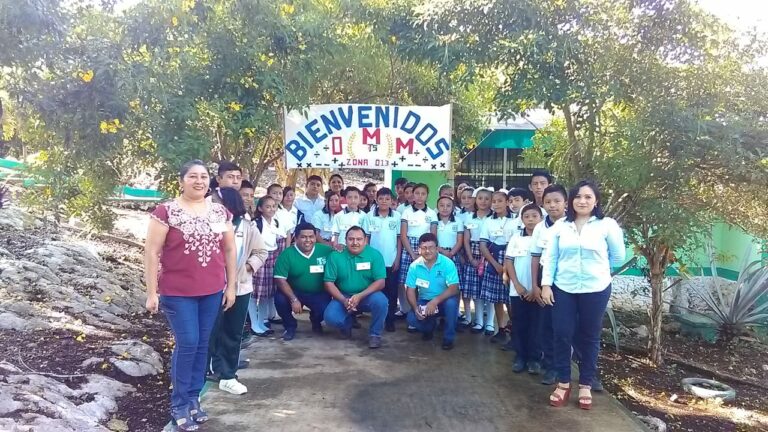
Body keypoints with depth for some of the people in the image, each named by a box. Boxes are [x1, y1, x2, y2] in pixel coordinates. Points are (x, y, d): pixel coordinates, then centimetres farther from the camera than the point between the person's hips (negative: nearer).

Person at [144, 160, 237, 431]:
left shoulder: (220, 212, 5)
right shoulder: (166, 212, -8)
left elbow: (229, 250, 10)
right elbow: (151, 253, -8)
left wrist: (231, 286, 8)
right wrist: (152, 292, -10)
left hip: (212, 291, 4)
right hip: (177, 292, -4)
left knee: (202, 345, 11)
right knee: (187, 344, -3)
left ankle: (193, 399, 27)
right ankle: (179, 404, 15)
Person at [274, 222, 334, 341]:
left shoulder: (324, 250, -7)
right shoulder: (287, 254, -12)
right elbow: (280, 279, -16)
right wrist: (294, 299, -25)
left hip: (319, 294, 1)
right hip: (294, 292, -1)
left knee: (325, 311, -25)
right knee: (280, 299, -29)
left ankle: (316, 321, 18)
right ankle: (290, 326, 3)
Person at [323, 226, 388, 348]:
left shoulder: (375, 254, -9)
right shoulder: (335, 256, -7)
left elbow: (380, 282, -14)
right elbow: (329, 283, -6)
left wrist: (360, 296, -26)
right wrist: (344, 300, -20)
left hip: (368, 296, -1)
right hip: (343, 297, 1)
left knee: (380, 300, -33)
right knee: (330, 317, -25)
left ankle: (375, 334, -6)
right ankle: (347, 324, 12)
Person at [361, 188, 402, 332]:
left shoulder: (397, 216, 0)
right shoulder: (369, 216, -1)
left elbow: (399, 238, 3)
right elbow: (365, 238, 2)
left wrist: (398, 259, -1)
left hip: (392, 261, 0)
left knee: (392, 291, 4)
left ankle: (390, 320, 14)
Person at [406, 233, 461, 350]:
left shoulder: (447, 263, -18)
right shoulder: (414, 266, -9)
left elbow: (454, 288, -25)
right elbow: (411, 290, -5)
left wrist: (435, 301, -37)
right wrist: (415, 308, -23)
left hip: (444, 301, -2)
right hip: (424, 301, 2)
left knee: (452, 302, -35)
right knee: (412, 318, -25)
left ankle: (449, 338, -10)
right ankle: (430, 327, 14)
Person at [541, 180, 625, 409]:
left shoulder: (607, 225, -5)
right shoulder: (560, 226, 3)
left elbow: (618, 257, 5)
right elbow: (550, 258, 3)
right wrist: (546, 284, -3)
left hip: (595, 290, -2)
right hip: (563, 289, 2)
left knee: (589, 337, 10)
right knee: (562, 335, 3)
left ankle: (585, 385, 24)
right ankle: (563, 383, 19)